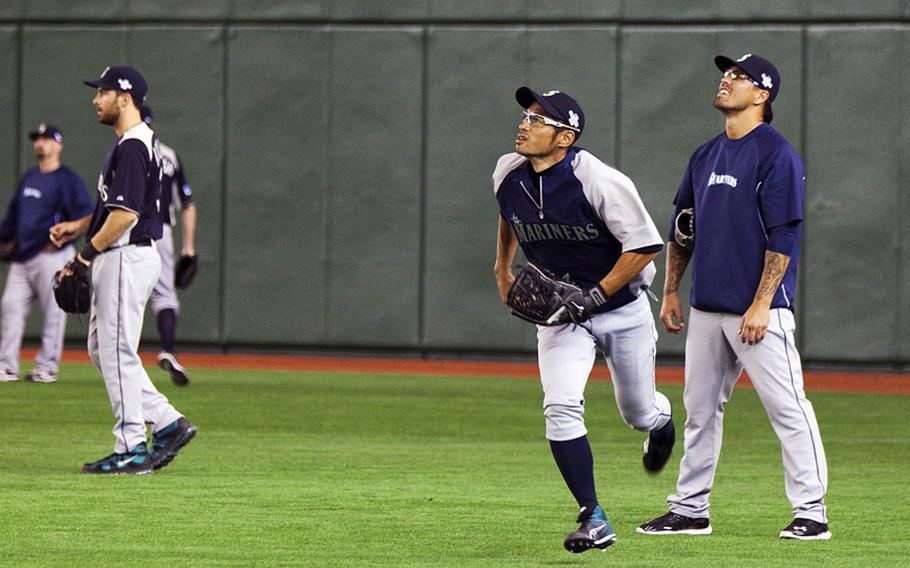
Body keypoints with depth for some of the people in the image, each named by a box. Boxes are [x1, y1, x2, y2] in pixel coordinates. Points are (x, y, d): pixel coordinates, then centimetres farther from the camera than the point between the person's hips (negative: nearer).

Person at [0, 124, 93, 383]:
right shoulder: (29, 178, 18)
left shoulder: (67, 180, -5)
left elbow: (85, 216, -12)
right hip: (21, 255, 7)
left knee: (53, 311, -4)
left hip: (51, 255, -7)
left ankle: (47, 367, 2)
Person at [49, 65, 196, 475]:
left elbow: (125, 214, -23)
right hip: (119, 259, 11)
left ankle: (132, 450, -2)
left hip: (126, 257, -11)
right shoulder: (133, 143, 16)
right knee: (103, 349, 14)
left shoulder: (132, 147, -17)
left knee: (117, 351, -6)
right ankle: (167, 423, 14)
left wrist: (86, 254, -17)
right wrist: (79, 226, 16)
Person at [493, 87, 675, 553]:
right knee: (560, 409, -19)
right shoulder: (508, 174, -8)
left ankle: (660, 421, 55)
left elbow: (645, 245, -23)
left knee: (638, 414, 14)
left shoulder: (600, 182, -27)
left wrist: (595, 296, -25)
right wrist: (502, 269, 16)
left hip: (621, 305, -3)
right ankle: (594, 520, -14)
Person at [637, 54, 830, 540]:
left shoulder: (776, 155, -9)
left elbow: (783, 237, -14)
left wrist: (761, 305, -19)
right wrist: (670, 292, 15)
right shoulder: (706, 156, 14)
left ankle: (811, 512, -5)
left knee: (786, 407, -7)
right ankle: (689, 510, 18)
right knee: (700, 408, 11)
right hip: (706, 308, 8)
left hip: (758, 311, -8)